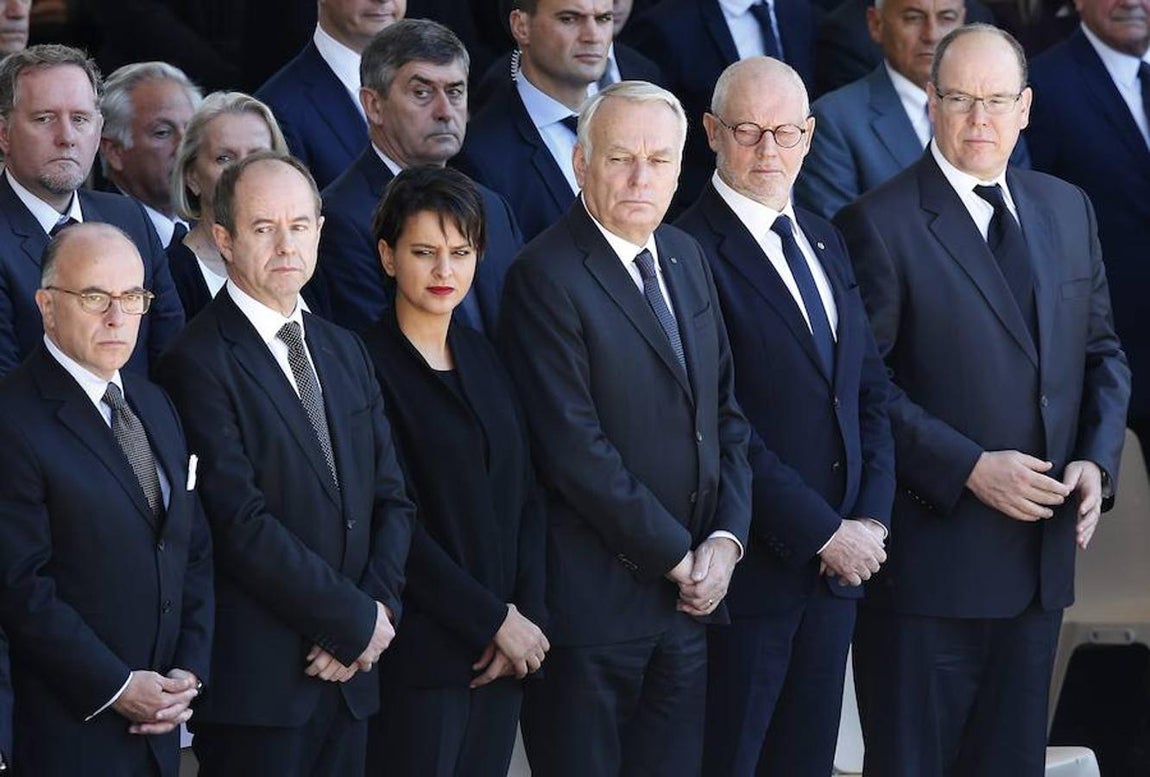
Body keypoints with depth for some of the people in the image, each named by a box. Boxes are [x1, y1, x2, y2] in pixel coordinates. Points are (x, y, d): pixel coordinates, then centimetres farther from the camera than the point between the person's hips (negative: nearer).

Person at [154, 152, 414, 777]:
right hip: (254, 679, -7)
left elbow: (391, 499, 14)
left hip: (348, 677, 7)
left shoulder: (345, 351, 16)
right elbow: (242, 526, -16)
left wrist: (377, 606, -4)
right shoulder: (199, 362, -9)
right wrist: (357, 620, -11)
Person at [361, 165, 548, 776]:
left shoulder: (482, 359, 14)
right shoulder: (367, 365, -8)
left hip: (502, 653, 6)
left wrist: (526, 615, -3)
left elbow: (525, 497, 12)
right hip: (418, 655, -6)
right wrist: (495, 619, -11)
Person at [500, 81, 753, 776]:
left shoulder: (686, 257, 12)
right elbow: (576, 450, -17)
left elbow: (725, 412, 15)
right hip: (595, 598, -7)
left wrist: (726, 538, 0)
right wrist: (675, 557, -13)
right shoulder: (546, 277, -13)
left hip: (688, 591, 7)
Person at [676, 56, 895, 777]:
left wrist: (871, 520, 0)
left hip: (840, 562, 7)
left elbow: (871, 388, 14)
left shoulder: (825, 241, 14)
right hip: (752, 568, -7)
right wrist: (823, 534, -15)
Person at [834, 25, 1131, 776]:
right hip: (930, 553, -6)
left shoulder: (1067, 209, 11)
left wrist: (1096, 459, -1)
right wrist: (969, 468, -19)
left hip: (1041, 553, 6)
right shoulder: (880, 224, -9)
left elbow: (1101, 351, 16)